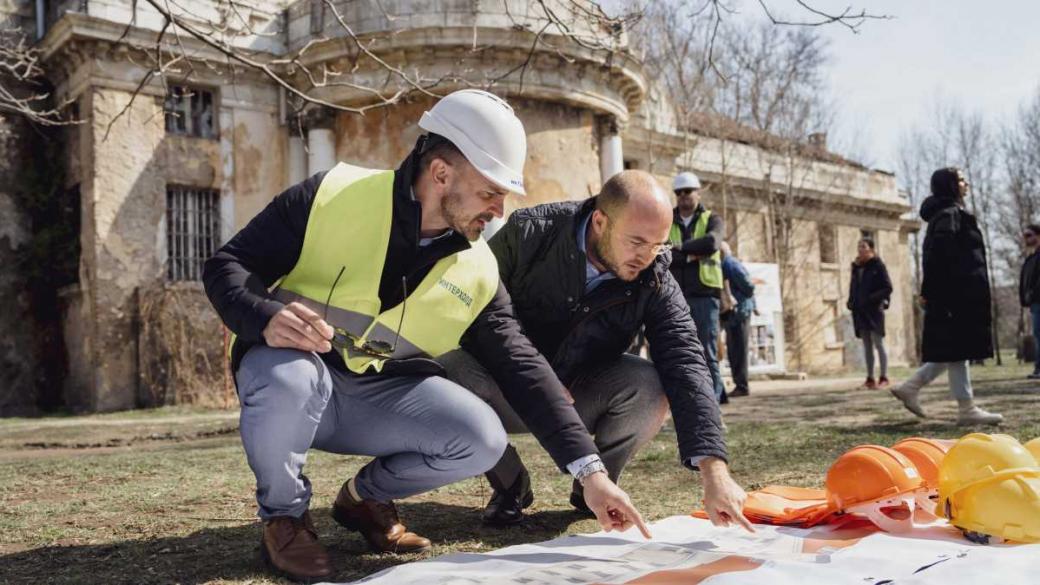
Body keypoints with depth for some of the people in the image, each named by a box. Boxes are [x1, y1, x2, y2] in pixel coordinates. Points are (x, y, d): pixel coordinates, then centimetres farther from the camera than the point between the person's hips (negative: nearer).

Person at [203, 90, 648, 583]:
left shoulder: (477, 270, -5)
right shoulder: (332, 196, -15)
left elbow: (522, 368, -4)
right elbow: (225, 266, -12)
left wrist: (588, 470, -10)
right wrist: (266, 319, -35)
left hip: (382, 393, 3)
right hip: (288, 370, -3)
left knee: (482, 438, -20)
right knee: (290, 377, -39)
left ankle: (366, 496, 10)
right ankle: (283, 515, -7)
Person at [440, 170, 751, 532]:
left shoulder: (656, 284, -16)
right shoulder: (527, 233, -20)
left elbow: (686, 367, -25)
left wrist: (714, 471, -37)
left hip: (582, 398, 1)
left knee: (650, 387, -30)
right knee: (452, 372, -34)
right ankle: (510, 486, -4)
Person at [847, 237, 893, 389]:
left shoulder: (878, 266, -4)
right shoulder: (856, 267, 12)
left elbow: (888, 288, -8)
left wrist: (871, 298, -19)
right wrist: (851, 302, 0)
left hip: (874, 310, -6)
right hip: (860, 311, 6)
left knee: (878, 343, -5)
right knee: (867, 346, 7)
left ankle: (883, 378, -3)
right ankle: (870, 378, 10)